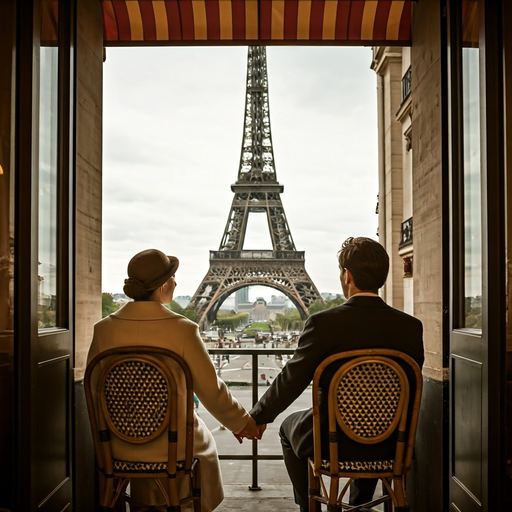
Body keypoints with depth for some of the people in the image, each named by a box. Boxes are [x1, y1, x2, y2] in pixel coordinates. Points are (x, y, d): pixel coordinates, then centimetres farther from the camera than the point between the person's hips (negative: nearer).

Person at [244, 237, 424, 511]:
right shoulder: (411, 327, -10)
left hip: (331, 441, -3)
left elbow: (290, 381, -13)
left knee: (289, 427, 29)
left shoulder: (323, 323, -20)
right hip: (388, 445, 4)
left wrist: (257, 417, 5)